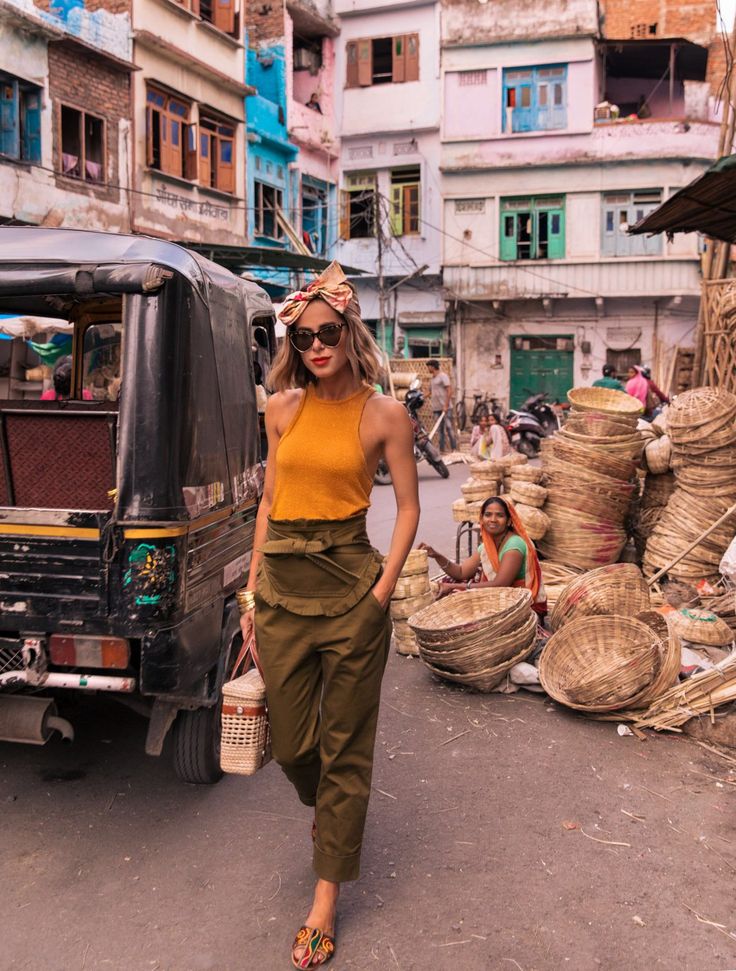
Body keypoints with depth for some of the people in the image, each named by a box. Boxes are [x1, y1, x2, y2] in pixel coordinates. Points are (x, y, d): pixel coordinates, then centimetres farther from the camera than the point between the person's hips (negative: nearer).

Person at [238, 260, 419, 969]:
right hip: (281, 589, 4)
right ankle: (334, 817, 48)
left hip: (349, 587, -4)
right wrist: (253, 586, 9)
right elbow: (270, 499, 12)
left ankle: (326, 897, 24)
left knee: (344, 749, 8)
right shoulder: (283, 409, 7)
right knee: (290, 744, 13)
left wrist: (383, 590, -8)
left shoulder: (384, 415, -4)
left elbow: (408, 508, 0)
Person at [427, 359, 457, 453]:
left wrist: (446, 405, -17)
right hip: (436, 408, 7)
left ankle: (454, 448, -3)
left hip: (445, 407, -7)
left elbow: (449, 391, -13)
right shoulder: (431, 378, 16)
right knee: (439, 429, 8)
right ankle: (441, 449, 11)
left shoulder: (443, 376, -7)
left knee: (449, 427, -6)